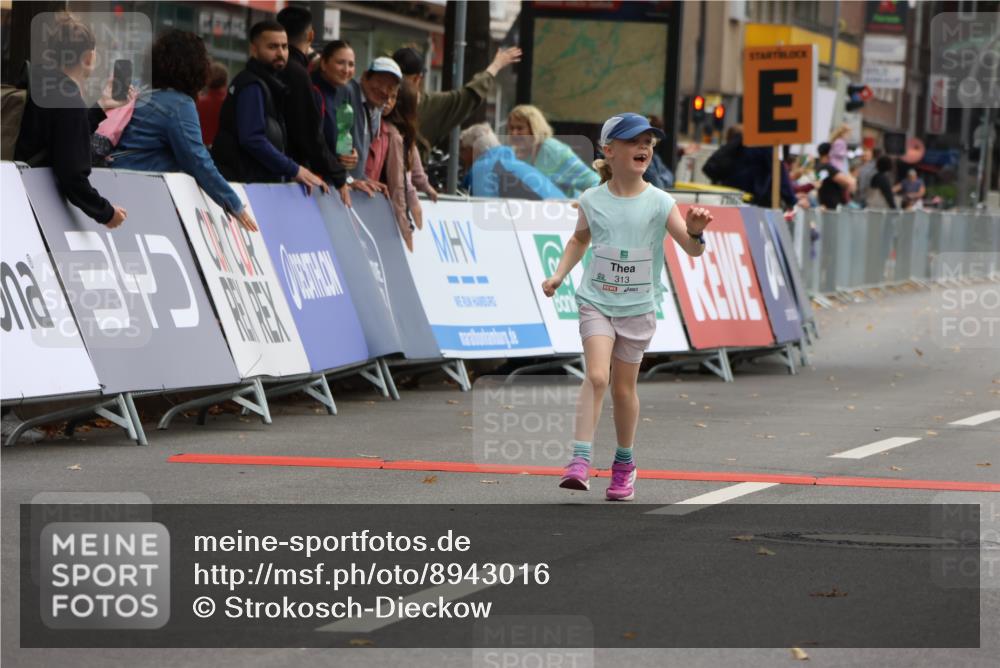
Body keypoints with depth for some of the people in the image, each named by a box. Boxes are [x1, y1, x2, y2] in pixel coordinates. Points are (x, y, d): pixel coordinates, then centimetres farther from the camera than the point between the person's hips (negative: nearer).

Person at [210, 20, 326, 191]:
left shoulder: (268, 84, 20)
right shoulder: (252, 87, -11)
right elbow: (253, 140, -21)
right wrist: (294, 170, -15)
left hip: (261, 181, 9)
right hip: (244, 182, -9)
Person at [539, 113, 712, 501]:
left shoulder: (659, 203, -7)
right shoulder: (592, 200, -2)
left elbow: (692, 250, -12)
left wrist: (695, 232, -33)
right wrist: (559, 275, 6)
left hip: (638, 308, 0)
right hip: (596, 302, 0)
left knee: (624, 387, 8)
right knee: (596, 376, -18)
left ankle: (624, 464, 26)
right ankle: (580, 460, -22)